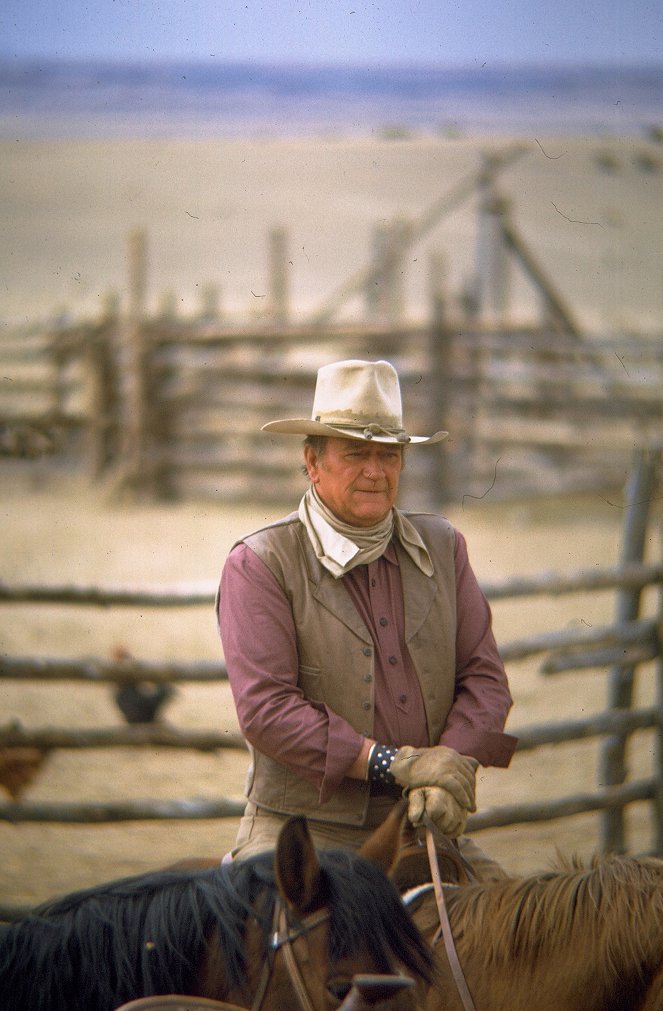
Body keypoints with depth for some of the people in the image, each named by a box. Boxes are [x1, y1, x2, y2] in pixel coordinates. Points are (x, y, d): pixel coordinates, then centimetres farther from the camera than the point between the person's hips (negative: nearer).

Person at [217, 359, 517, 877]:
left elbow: (484, 676, 8)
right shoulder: (258, 565, -4)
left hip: (425, 827, 4)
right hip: (303, 828, -4)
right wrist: (396, 763, -18)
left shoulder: (443, 547, 11)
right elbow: (266, 707, -13)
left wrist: (452, 766, -12)